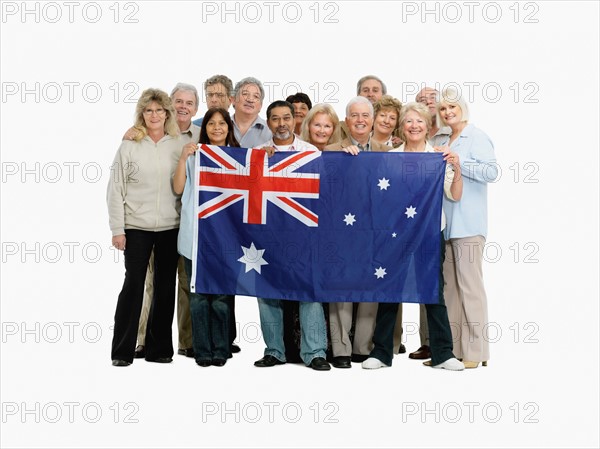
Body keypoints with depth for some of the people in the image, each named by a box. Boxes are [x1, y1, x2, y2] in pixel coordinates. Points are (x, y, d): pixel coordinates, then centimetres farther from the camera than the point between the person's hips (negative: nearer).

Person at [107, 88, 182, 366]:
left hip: (170, 227, 2)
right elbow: (115, 190, -1)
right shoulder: (129, 146, 0)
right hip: (137, 226, -2)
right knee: (133, 284, -2)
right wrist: (117, 229, -6)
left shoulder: (178, 145, 5)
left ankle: (159, 349, 18)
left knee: (165, 287, 7)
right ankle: (122, 351, 8)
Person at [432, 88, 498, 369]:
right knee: (449, 285, 9)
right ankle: (452, 348, 15)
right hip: (445, 222, 8)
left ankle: (475, 351, -2)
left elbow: (491, 171, -14)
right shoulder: (441, 142, 19)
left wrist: (457, 161, -19)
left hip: (468, 224, -8)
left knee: (469, 284, -7)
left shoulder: (476, 137, -2)